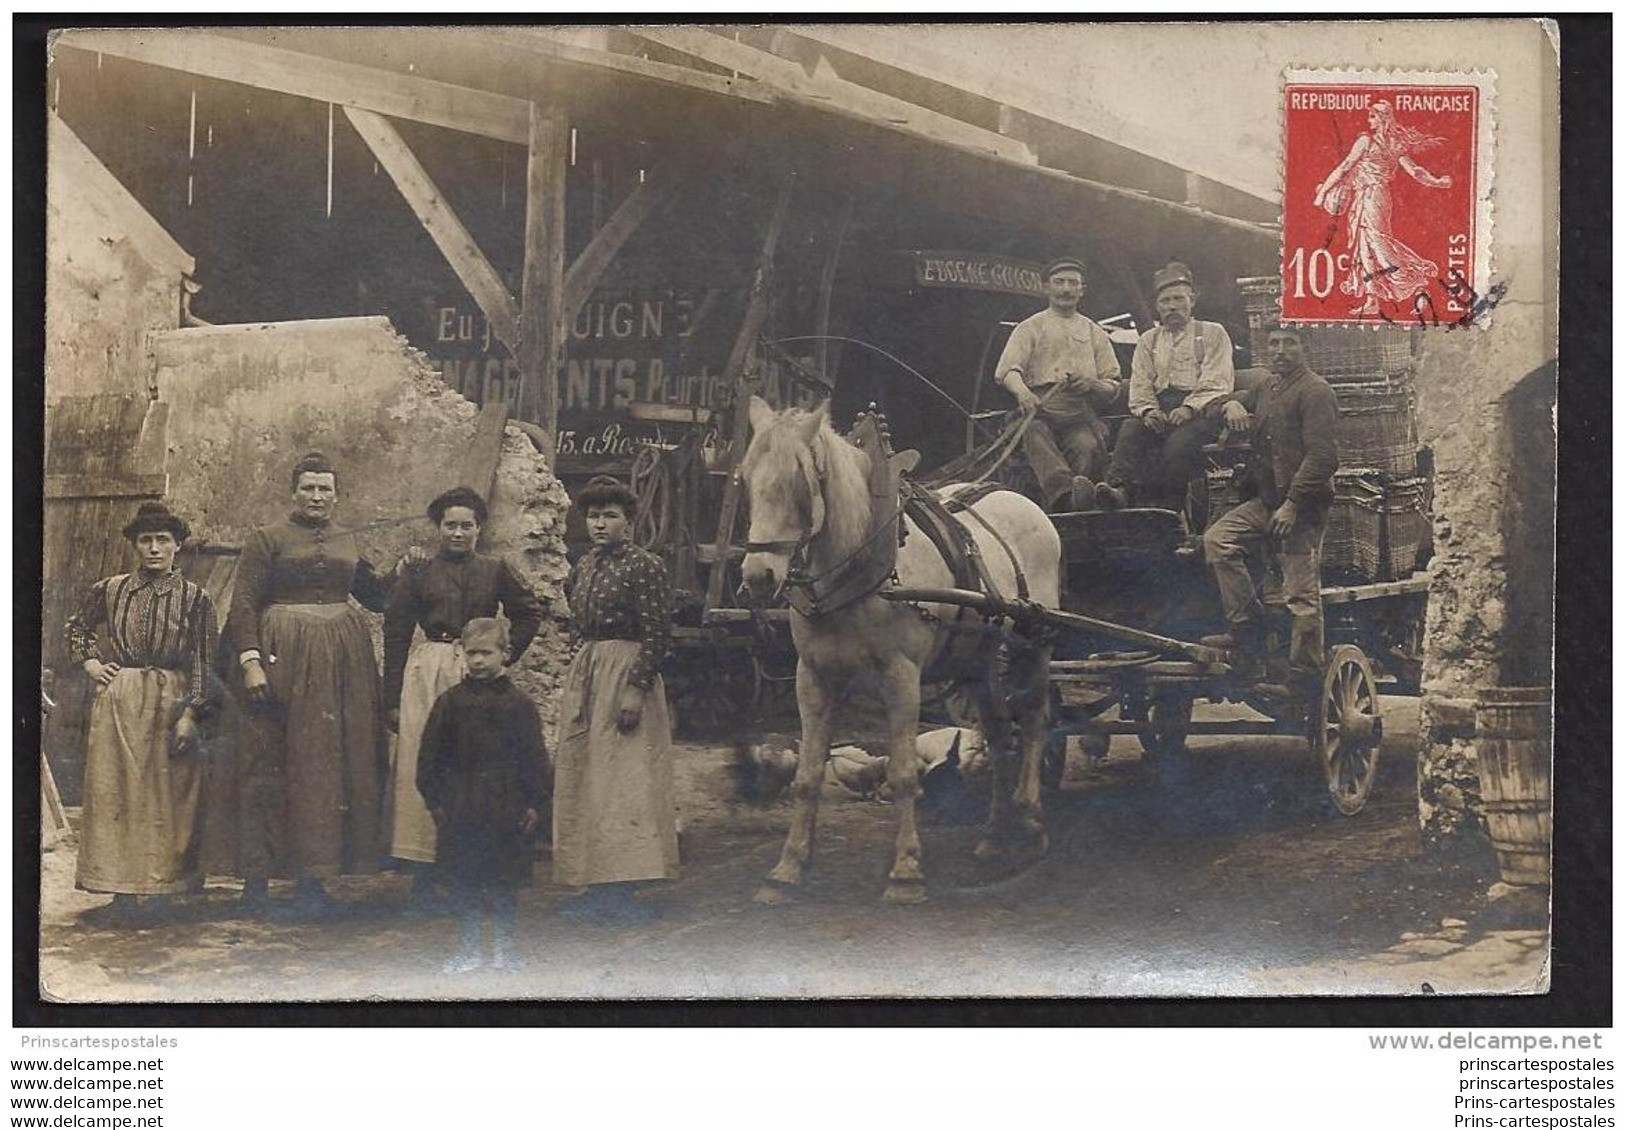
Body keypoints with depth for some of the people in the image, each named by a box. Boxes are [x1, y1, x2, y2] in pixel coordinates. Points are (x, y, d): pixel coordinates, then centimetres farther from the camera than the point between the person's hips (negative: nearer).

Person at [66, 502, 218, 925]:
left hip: (171, 702, -2)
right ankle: (122, 894, -1)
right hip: (117, 703, 2)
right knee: (114, 792, -2)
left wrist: (191, 714, -8)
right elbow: (77, 626, 25)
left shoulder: (193, 598, 2)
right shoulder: (110, 590, 8)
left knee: (167, 795, -1)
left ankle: (164, 886, 5)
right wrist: (90, 663, 10)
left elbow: (203, 663, 0)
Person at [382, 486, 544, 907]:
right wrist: (392, 700, 0)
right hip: (427, 674, -1)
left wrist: (507, 654, 7)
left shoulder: (496, 571, 8)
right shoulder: (418, 573, 5)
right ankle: (423, 880, 0)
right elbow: (395, 635, 5)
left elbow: (529, 613, 20)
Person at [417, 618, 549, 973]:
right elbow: (430, 755, 5)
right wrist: (434, 799, 1)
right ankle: (468, 950, 15)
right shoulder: (450, 702, 2)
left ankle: (503, 949, 18)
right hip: (460, 810, 1)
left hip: (506, 809, -1)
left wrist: (534, 803, -2)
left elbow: (535, 758, 2)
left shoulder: (519, 704, 0)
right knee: (462, 883, 5)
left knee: (504, 882, 6)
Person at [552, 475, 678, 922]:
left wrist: (636, 689, -21)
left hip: (625, 672, -8)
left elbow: (657, 633, -14)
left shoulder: (644, 566, -10)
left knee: (625, 778, -7)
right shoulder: (585, 565, 12)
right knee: (582, 777, 9)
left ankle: (622, 889, -5)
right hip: (584, 673, 8)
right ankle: (596, 887, 15)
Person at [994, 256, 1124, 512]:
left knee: (1087, 445, -34)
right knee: (1036, 436, -38)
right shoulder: (1030, 328, 20)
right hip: (1039, 409, -2)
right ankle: (1065, 492, -61)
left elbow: (1114, 388, 20)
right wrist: (1022, 392, -22)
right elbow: (1007, 370, 2)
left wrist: (1091, 385, -5)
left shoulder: (1095, 334, 27)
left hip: (1081, 413, 2)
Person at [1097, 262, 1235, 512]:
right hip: (1159, 409, 3)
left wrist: (1189, 408, -17)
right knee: (1130, 430, -29)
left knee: (1180, 442, -35)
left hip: (1200, 410, -3)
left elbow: (1216, 384, 0)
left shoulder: (1212, 333, 14)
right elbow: (1140, 384, 14)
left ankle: (1168, 506, -40)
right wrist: (1148, 410, -9)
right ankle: (1119, 488, -49)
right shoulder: (1149, 340, 27)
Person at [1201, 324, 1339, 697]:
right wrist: (1233, 404, 12)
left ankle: (1304, 677, -4)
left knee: (1301, 594, -8)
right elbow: (1242, 399, 40)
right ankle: (1246, 630, 4)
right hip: (1266, 500, 9)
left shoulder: (1314, 391, -11)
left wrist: (1292, 504, -22)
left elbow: (1321, 456, -19)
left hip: (1301, 505, -9)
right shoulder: (1268, 388, 18)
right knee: (1217, 540, 1)